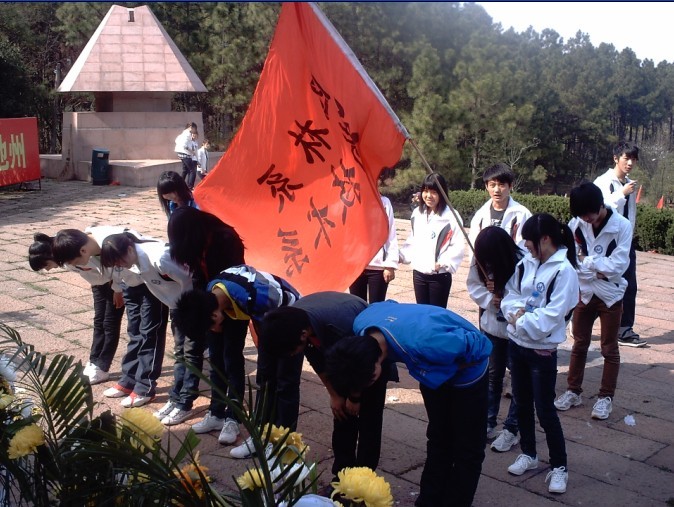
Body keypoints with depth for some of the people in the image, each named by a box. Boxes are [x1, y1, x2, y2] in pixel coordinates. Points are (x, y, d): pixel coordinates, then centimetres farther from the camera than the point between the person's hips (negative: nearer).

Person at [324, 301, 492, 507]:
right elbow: (389, 304, 1)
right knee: (438, 439, 19)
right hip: (434, 369, 6)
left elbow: (478, 345, -33)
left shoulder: (422, 343, -47)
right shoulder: (361, 325, -24)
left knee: (467, 449, 5)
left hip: (466, 372, -6)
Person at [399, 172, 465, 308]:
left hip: (440, 276, -6)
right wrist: (401, 255, 5)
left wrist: (444, 263, -23)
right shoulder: (417, 213, 8)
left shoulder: (451, 216, -13)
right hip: (418, 273, 6)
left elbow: (458, 246, -14)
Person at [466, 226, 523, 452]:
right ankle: (487, 423, 29)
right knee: (492, 374, 16)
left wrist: (502, 294, -30)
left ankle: (512, 429, 19)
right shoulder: (481, 259, -13)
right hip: (491, 324, 4)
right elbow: (473, 284, -3)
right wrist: (490, 299, -19)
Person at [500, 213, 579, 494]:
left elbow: (552, 315, -22)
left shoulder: (563, 271, -18)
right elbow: (511, 292, 9)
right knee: (522, 403, 19)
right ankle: (528, 454, 36)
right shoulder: (526, 262, 2)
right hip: (516, 343, 7)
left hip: (542, 350, -7)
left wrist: (522, 322, -17)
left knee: (545, 411, 1)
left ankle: (559, 467, 17)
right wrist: (515, 311, -10)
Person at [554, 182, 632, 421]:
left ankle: (606, 397, 21)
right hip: (584, 292, 3)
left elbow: (618, 265, -20)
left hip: (610, 295, -2)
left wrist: (587, 261, -16)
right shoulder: (576, 224, -10)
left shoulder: (622, 226, -16)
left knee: (609, 349, 10)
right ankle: (573, 391, 27)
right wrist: (597, 271, -18)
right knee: (579, 344, 14)